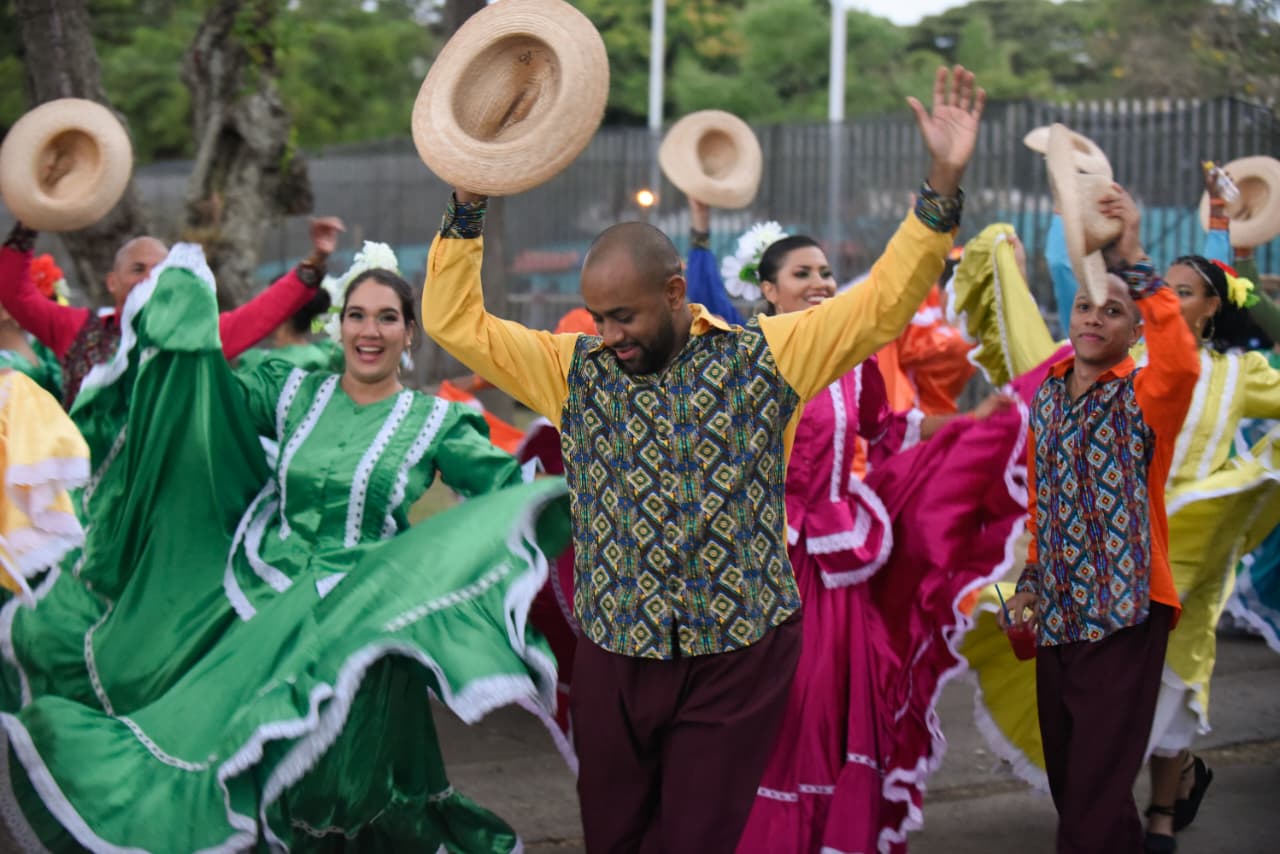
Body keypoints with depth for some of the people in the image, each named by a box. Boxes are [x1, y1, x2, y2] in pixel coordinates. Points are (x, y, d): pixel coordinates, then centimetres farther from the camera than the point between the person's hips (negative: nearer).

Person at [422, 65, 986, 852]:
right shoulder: (574, 369, 5)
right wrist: (467, 203, -3)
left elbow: (883, 301, -7)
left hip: (738, 656, -3)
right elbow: (454, 320, 6)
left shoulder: (761, 358, -2)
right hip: (614, 655, 3)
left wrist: (944, 184, -17)